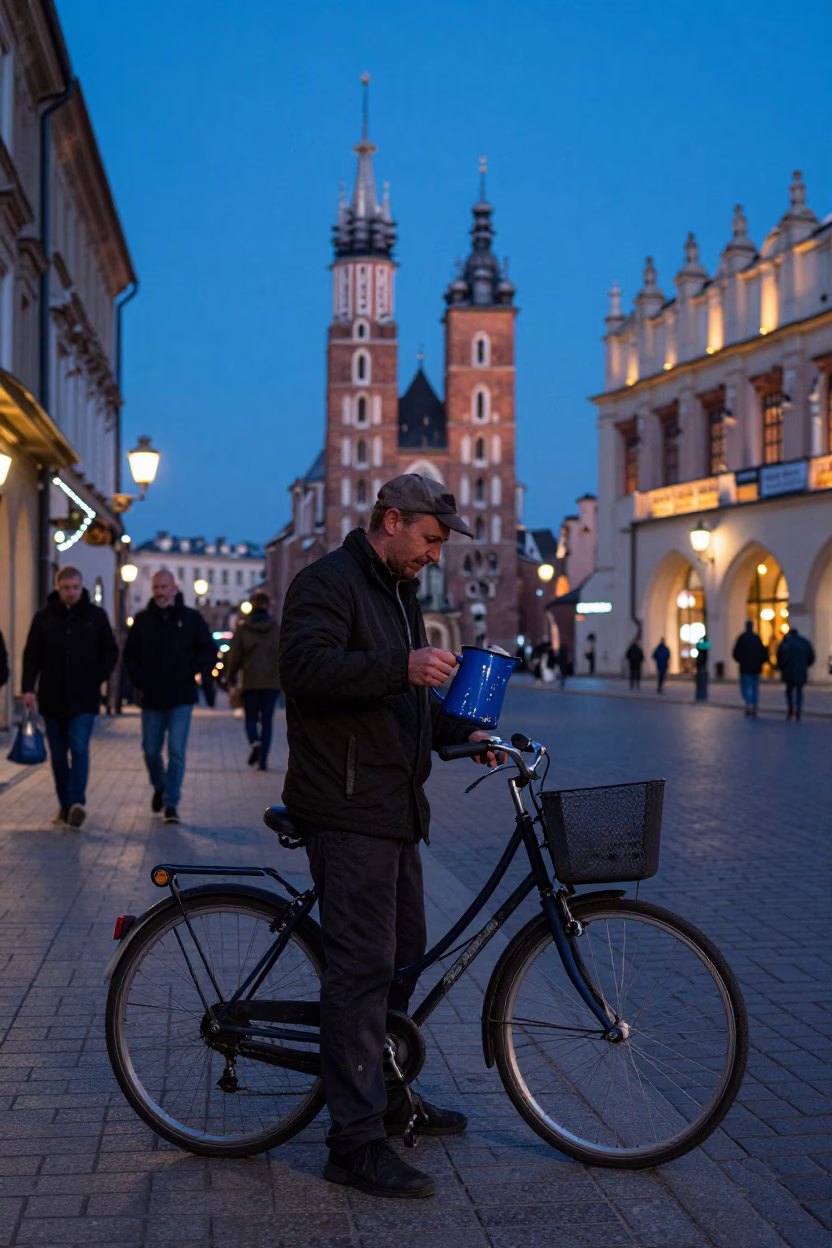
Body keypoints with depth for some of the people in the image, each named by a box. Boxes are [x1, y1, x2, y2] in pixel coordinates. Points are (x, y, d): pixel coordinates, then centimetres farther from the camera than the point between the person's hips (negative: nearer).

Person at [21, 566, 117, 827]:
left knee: (79, 747, -16)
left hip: (84, 699, -2)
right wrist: (28, 687, -7)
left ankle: (77, 802, -22)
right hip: (52, 699, 2)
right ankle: (65, 805, 16)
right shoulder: (44, 617, 3)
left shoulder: (96, 615, 2)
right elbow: (31, 654, 3)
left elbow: (110, 652, 9)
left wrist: (97, 680, -2)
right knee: (58, 754, 7)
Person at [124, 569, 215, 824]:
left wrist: (192, 671, -7)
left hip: (181, 698, -2)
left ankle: (171, 803, 1)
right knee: (151, 750, 9)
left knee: (177, 751, -7)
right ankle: (159, 787, 36)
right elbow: (129, 655, 11)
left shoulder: (190, 618, 1)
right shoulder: (142, 620, 5)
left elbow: (209, 650, 5)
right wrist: (138, 682, 1)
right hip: (151, 698, 2)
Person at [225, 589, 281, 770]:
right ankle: (263, 759, 1)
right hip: (272, 682, 1)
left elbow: (234, 655, 0)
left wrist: (231, 677, 12)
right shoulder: (276, 628, -1)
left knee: (251, 718, 11)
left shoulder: (242, 627, -3)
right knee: (267, 721, 8)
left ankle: (255, 742, -18)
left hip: (250, 682, -1)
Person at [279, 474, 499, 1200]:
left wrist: (461, 731, 12)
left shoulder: (400, 593, 21)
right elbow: (305, 667, -26)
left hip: (394, 807, 10)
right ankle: (357, 1141, -4)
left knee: (404, 953, 17)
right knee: (363, 963, -10)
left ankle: (389, 1100, 32)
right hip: (347, 811, -10)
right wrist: (401, 667, -34)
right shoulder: (329, 583, -10)